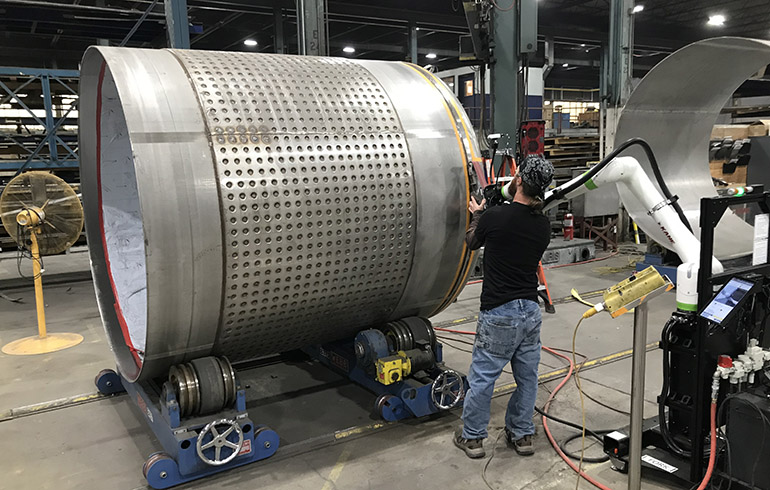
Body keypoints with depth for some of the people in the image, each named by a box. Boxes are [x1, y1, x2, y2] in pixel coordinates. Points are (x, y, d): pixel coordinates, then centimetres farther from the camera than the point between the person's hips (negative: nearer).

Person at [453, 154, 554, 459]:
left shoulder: (493, 217, -16)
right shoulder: (543, 225, 2)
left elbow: (472, 242, 5)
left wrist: (477, 214, 25)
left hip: (499, 314, -6)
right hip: (531, 310, 6)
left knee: (482, 377, 7)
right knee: (527, 376, 16)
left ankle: (472, 437, 20)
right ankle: (522, 434, 30)